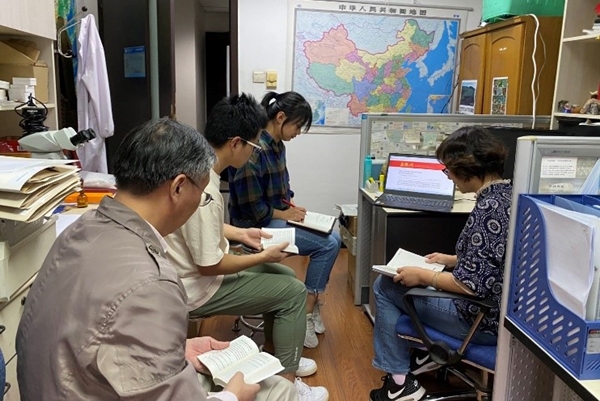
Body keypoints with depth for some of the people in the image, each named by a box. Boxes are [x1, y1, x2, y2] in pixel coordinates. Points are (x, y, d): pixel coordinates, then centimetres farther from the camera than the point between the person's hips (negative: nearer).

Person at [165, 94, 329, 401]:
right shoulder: (202, 190, -32)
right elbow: (210, 266, -25)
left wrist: (240, 234, 7)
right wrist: (263, 256, -13)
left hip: (196, 267, 9)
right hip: (196, 288, -9)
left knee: (285, 277, 15)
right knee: (294, 291, -4)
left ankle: (274, 354, 31)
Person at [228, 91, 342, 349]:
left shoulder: (277, 145, 5)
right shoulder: (254, 151, -24)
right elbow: (252, 209, -22)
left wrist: (291, 204, 1)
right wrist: (285, 214, -12)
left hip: (275, 217, 9)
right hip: (257, 226, -9)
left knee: (333, 239, -2)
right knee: (328, 244, -15)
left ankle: (310, 308, 7)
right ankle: (308, 309, 0)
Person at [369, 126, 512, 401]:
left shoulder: (488, 207, -26)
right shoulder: (509, 193, 2)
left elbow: (473, 285, -27)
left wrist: (422, 276, -15)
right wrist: (452, 260, 14)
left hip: (484, 318, -10)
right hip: (505, 309, 10)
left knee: (385, 286, 4)